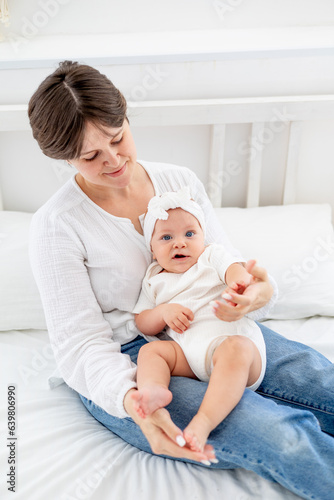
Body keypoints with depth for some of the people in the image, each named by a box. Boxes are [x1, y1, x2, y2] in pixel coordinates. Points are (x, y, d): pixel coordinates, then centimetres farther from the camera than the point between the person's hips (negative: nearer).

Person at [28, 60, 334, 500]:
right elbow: (81, 344, -12)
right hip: (122, 362, -4)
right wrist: (134, 403, -32)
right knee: (277, 434, -25)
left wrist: (258, 291, -22)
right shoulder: (55, 226, -11)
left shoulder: (180, 181, 2)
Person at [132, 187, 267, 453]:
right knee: (151, 349, -16)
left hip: (234, 336, -3)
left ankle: (203, 421, -46)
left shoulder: (212, 255, 14)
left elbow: (236, 269, -6)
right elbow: (142, 324, 15)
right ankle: (153, 389, -43)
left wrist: (237, 285, -32)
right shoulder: (155, 281, 21)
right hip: (187, 350, 4)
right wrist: (164, 312, -7)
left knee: (235, 350, -35)